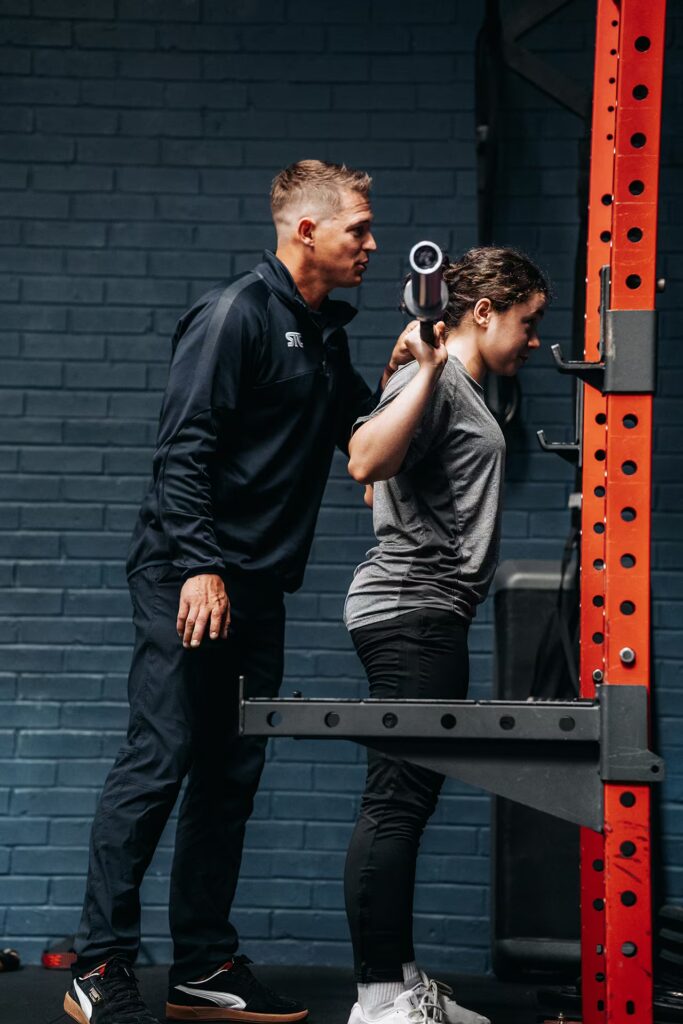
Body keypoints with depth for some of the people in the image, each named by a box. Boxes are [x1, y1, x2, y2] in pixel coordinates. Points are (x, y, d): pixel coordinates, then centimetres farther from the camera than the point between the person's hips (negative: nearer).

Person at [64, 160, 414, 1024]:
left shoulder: (326, 334, 17)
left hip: (256, 590, 9)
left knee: (230, 774, 10)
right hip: (189, 580, -9)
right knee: (159, 760, -9)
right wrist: (200, 566, -23)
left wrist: (398, 377, 7)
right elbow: (184, 448, -16)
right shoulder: (236, 313, -9)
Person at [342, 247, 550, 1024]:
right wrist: (427, 368, -30)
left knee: (408, 801, 11)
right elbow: (366, 460, -28)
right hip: (412, 612, -11)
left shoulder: (463, 390, 20)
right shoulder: (433, 381, -11)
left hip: (430, 617, 11)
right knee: (396, 801, -11)